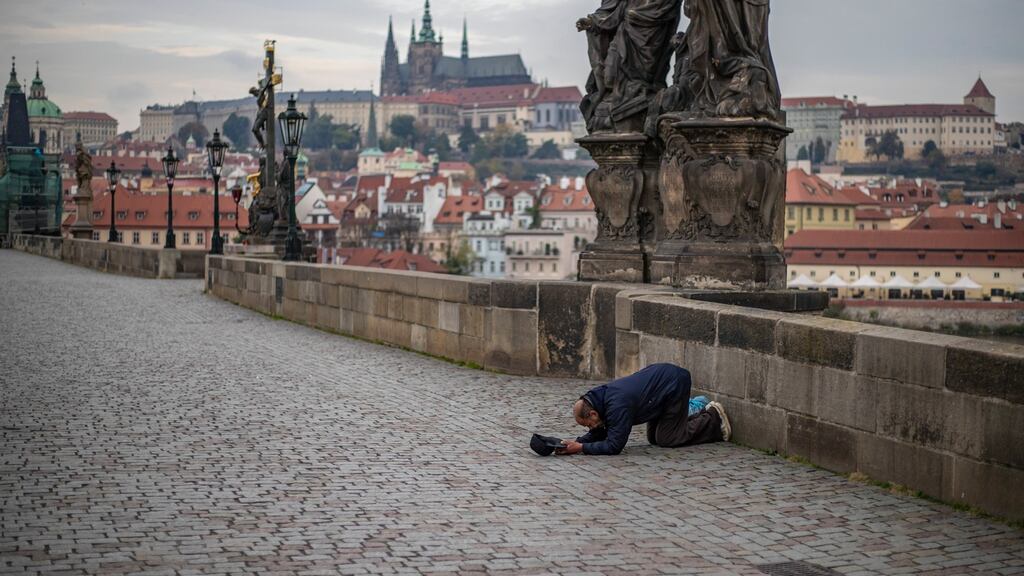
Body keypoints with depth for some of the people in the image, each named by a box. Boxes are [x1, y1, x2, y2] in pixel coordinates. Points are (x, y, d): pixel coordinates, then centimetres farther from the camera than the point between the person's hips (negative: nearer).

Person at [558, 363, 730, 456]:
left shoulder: (617, 406, -32)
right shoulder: (599, 398, -5)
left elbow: (614, 446, -31)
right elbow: (599, 433, 8)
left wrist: (582, 447, -29)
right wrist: (577, 442, -10)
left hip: (675, 383, -9)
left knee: (666, 439, -3)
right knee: (653, 438, 15)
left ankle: (713, 419, 13)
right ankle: (705, 415, 26)